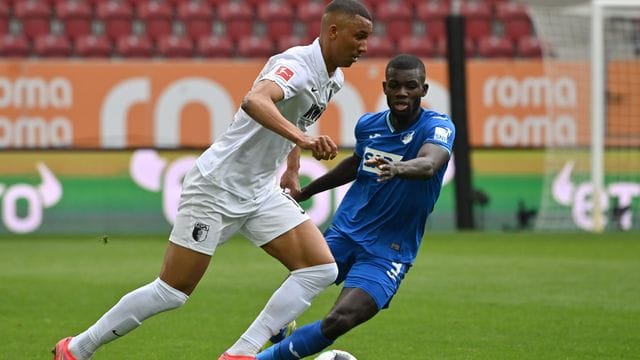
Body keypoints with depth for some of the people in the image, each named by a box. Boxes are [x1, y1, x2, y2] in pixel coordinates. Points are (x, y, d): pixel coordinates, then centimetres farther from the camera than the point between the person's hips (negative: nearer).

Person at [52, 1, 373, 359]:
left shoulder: (333, 79, 6)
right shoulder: (298, 64, -22)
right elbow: (254, 101, -45)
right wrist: (302, 138, -57)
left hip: (262, 191, 9)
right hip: (218, 187, -9)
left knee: (322, 268, -8)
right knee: (172, 292, -4)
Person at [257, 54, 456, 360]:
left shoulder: (438, 126, -15)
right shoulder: (368, 125, 2)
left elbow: (428, 164, -37)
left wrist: (398, 168, -60)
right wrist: (304, 192, 32)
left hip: (387, 251, -5)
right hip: (344, 232, 5)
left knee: (338, 322, -24)